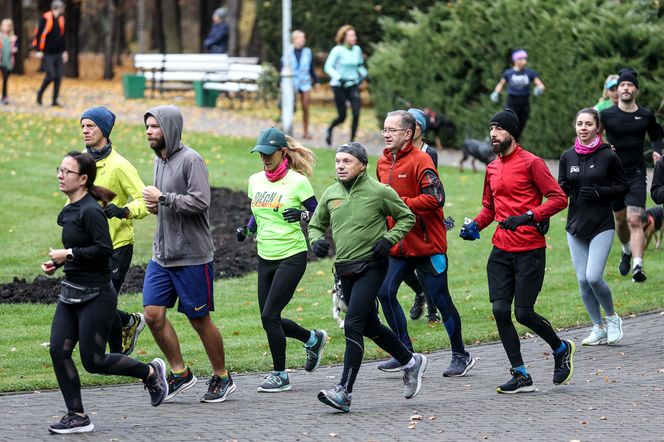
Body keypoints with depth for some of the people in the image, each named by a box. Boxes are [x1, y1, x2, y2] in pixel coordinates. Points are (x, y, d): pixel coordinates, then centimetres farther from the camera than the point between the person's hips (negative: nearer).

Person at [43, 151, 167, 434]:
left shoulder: (90, 211, -17)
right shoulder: (72, 210, 10)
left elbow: (104, 249, -24)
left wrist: (68, 254, -20)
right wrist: (56, 263, 7)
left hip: (96, 295, -9)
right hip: (71, 292, 9)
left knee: (93, 361, -3)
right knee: (58, 351, -2)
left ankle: (151, 373, 19)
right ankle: (77, 417, 6)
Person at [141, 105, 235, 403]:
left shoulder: (190, 160, -15)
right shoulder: (159, 160, 12)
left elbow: (200, 202, -24)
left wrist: (163, 198, -19)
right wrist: (155, 206, 4)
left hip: (192, 256, -8)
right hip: (162, 255, 8)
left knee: (199, 320, 2)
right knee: (153, 314, -1)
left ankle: (222, 378, 18)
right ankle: (179, 373, 13)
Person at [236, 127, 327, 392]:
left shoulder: (297, 181, -10)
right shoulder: (255, 181, 7)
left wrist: (301, 215, -24)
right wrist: (247, 229, 3)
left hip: (292, 256, -7)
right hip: (265, 258, 7)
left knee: (269, 315, -13)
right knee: (270, 319, 7)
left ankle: (280, 375, 0)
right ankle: (313, 339, 34)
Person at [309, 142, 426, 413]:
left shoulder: (378, 191, -8)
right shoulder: (330, 194, 7)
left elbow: (406, 217, 3)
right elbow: (316, 225, 20)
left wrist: (389, 239, -12)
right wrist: (317, 241, -2)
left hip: (371, 267, -7)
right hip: (345, 269, 7)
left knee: (353, 325, -16)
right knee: (370, 327, 17)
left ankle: (345, 392, -18)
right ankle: (411, 362, 39)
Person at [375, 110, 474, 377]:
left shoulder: (420, 161, -14)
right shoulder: (383, 163, 10)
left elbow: (434, 198, -22)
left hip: (426, 245, -7)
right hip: (398, 245, 7)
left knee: (440, 300, 1)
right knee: (385, 292, -4)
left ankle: (461, 356, 15)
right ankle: (405, 352, 8)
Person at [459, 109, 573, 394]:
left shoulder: (531, 163, -7)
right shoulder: (492, 168, 14)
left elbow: (558, 198, -11)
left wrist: (528, 217, -21)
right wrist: (475, 225, 6)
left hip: (529, 250, -6)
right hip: (501, 251, 6)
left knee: (524, 313, -7)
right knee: (500, 310, -4)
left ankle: (561, 349, 22)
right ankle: (520, 376, 4)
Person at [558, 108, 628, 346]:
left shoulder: (608, 156, -6)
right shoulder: (567, 157, 5)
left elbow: (623, 186, 1)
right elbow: (561, 190, 11)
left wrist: (600, 192, -15)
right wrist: (563, 189, -12)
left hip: (602, 226, -4)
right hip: (576, 226, 4)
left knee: (594, 277, -15)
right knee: (583, 281, 3)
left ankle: (612, 317, 10)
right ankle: (598, 328, 17)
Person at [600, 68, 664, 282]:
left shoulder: (646, 115, 1)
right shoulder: (606, 115, -2)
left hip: (636, 175, -1)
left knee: (635, 220, -14)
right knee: (620, 220, 13)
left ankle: (638, 267, -20)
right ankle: (627, 251, 43)